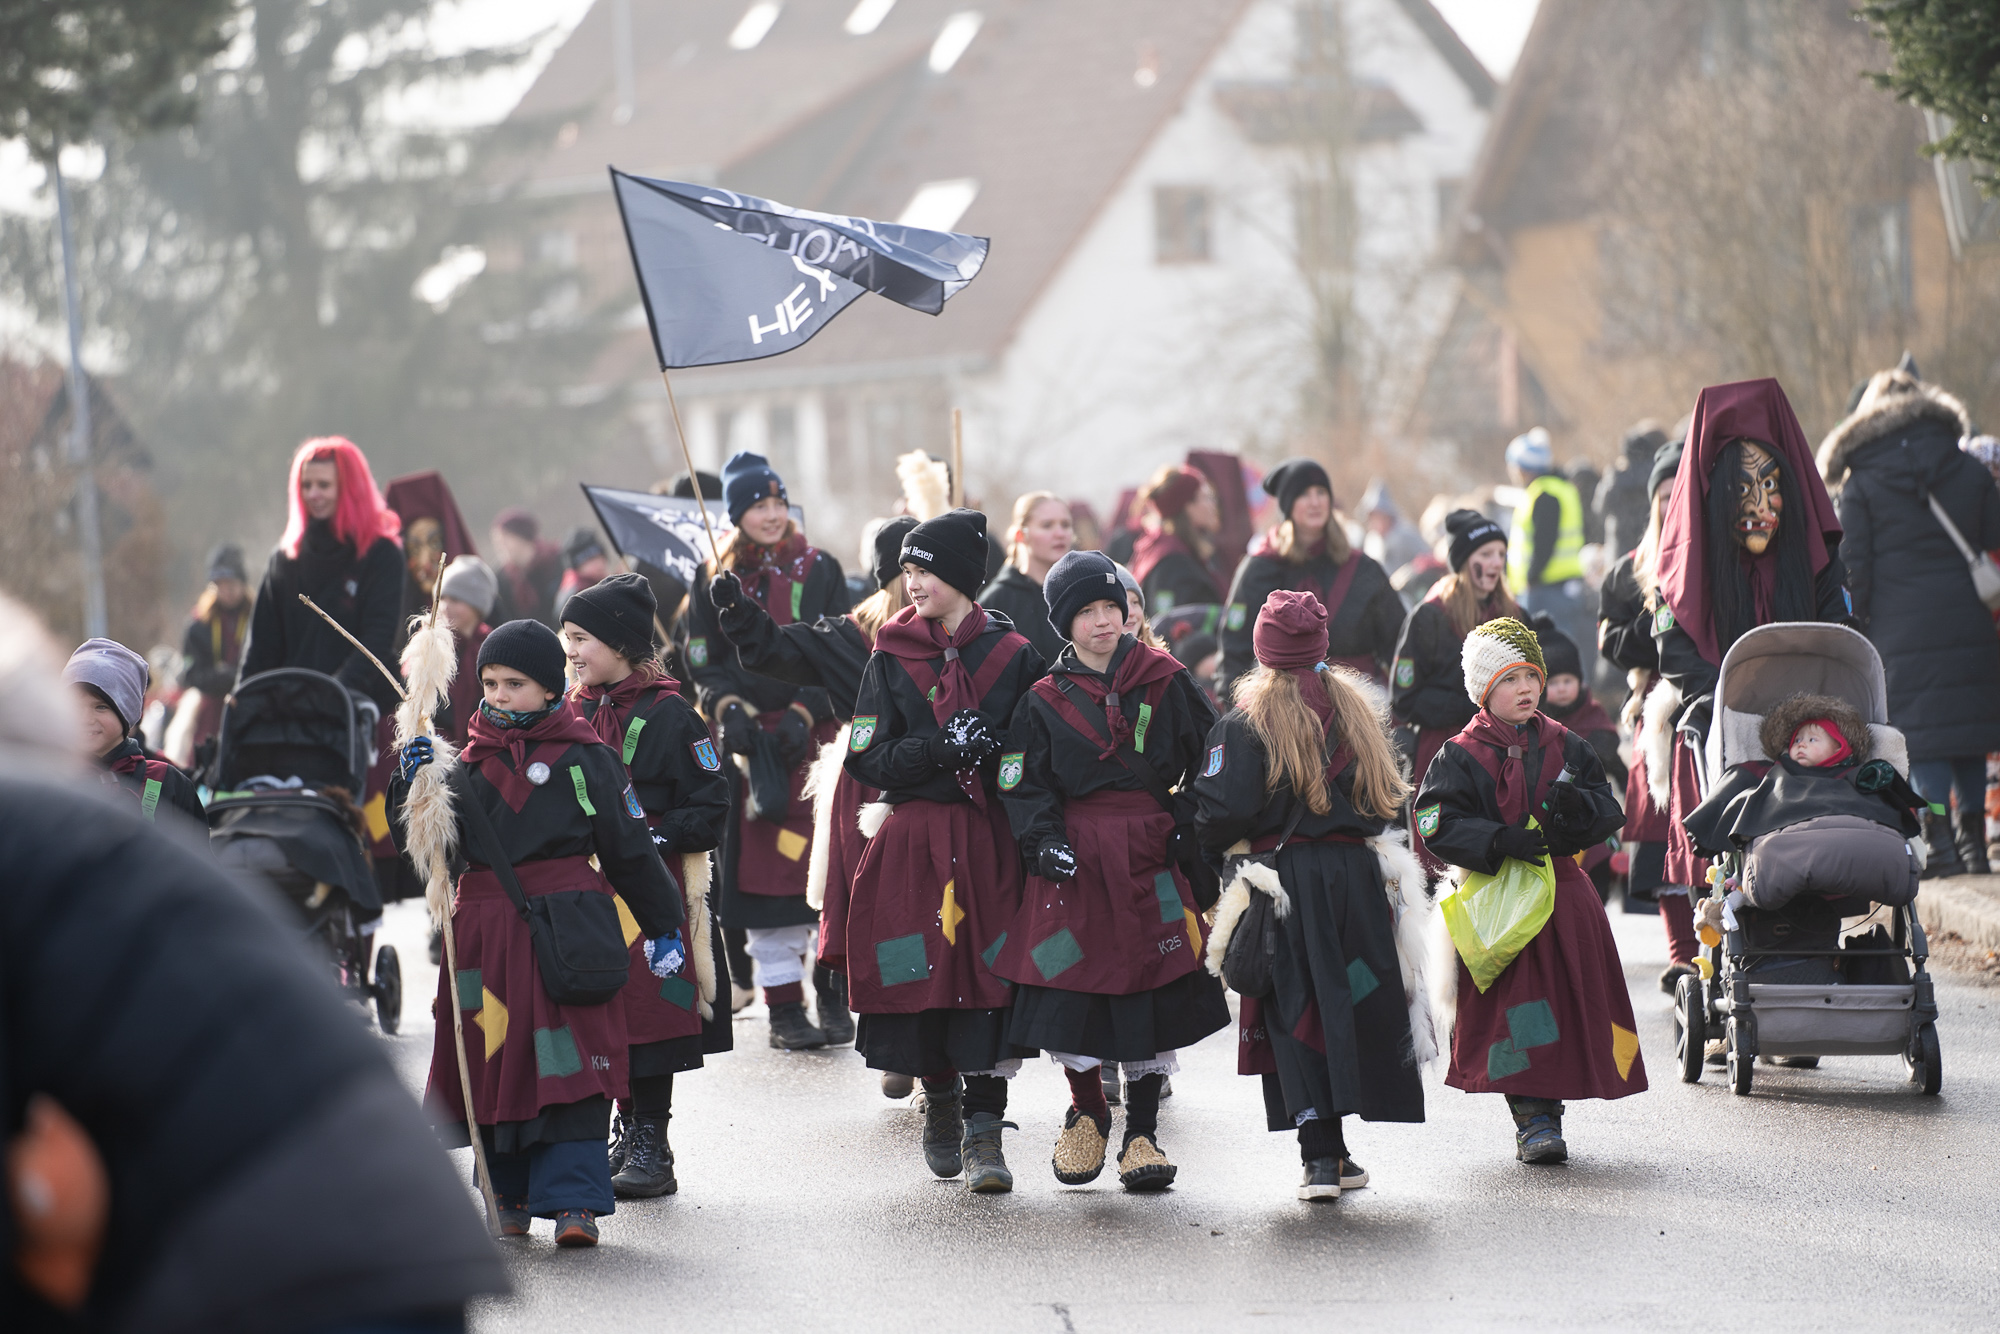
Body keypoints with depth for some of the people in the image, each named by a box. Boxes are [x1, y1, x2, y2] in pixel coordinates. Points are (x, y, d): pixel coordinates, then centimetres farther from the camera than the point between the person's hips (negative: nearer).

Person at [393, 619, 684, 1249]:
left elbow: (630, 849, 7)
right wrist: (414, 785, -13)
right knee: (494, 1062, 7)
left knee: (570, 1068, -8)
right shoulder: (467, 764, 10)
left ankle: (573, 1198, -8)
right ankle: (511, 1197, 18)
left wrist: (662, 925, 8)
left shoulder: (586, 760, 2)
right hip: (486, 933, 4)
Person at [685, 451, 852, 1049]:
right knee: (763, 868, -3)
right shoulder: (717, 580, 7)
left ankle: (834, 994, 6)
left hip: (815, 735, -1)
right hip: (748, 738, 1)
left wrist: (803, 713, -10)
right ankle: (784, 1007, 2)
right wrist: (728, 709, -10)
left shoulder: (820, 571, 4)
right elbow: (702, 662, 7)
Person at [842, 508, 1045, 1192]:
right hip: (914, 842, 1)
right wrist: (943, 745, -15)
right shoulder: (892, 657, 5)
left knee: (988, 978, -8)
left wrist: (990, 750, -15)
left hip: (990, 841, -1)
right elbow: (869, 758, -1)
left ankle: (983, 1132, -4)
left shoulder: (1012, 656, 2)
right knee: (923, 974, 1)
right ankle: (939, 1104, 25)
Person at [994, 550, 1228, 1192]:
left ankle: (1142, 1133, 7)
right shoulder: (1045, 699, 5)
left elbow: (1210, 756, 10)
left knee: (1153, 992, -3)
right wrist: (1044, 840, -12)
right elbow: (1022, 784, 4)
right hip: (1076, 858, 0)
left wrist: (1188, 824, 0)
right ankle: (1087, 1113, 20)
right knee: (1069, 988, -4)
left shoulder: (1163, 680, 5)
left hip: (1151, 855, 0)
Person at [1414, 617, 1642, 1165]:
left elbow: (1609, 811, 8)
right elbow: (1439, 824, -11)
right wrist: (1502, 841, -24)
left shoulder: (1566, 747, 10)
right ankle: (1533, 1118, -5)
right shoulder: (1460, 757, -2)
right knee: (1516, 1002, -10)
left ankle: (1546, 1109, 17)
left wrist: (1579, 806, -16)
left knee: (1571, 994, 4)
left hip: (1564, 890, 4)